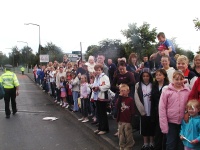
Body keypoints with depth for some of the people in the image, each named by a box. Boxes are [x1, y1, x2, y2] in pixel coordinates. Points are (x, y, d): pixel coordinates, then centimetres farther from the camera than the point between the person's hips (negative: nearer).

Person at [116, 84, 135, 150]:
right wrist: (120, 97, -15)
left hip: (128, 121, -4)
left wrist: (132, 120, -9)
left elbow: (132, 111, -6)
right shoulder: (120, 99, 6)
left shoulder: (130, 99, -6)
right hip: (120, 121, 4)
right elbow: (117, 106, -13)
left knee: (128, 135, 4)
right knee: (121, 135, 13)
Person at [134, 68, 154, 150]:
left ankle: (151, 143, 22)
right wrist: (142, 109, -8)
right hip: (143, 111, 1)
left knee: (152, 127, 8)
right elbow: (137, 99, -3)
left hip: (152, 110, -1)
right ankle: (145, 143, 23)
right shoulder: (138, 85, 1)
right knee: (144, 127, 10)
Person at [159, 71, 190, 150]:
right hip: (171, 123, -2)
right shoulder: (166, 90, -8)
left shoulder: (188, 91, -1)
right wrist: (164, 125, -10)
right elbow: (162, 108, -8)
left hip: (183, 123, 2)